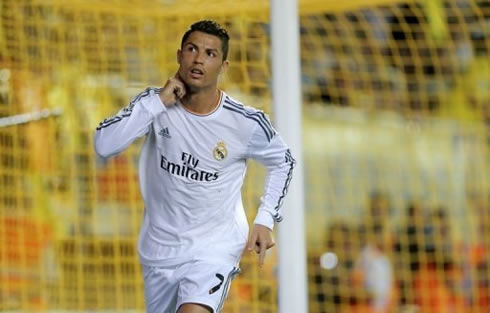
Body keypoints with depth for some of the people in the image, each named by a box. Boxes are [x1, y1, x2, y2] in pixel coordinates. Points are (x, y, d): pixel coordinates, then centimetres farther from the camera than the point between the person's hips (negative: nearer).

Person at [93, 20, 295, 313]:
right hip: (159, 249, 3)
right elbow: (104, 145, -22)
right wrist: (158, 102, -24)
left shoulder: (245, 122, -12)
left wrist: (265, 220, -2)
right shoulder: (155, 104, -9)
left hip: (215, 247, -3)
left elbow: (283, 161, 7)